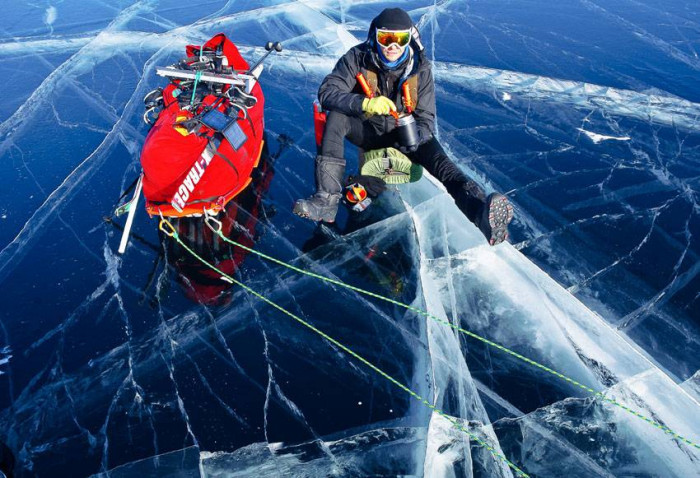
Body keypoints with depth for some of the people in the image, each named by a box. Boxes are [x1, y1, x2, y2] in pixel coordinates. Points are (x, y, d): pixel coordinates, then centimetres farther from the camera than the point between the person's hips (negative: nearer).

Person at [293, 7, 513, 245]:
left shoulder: (420, 68, -9)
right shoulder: (357, 58, -11)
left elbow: (426, 118, -8)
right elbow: (327, 92, -21)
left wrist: (416, 136, -33)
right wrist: (365, 103, -38)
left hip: (406, 131, 0)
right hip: (368, 129, 0)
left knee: (440, 162, -29)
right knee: (335, 117, -30)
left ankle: (483, 215, -50)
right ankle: (327, 198, -37)